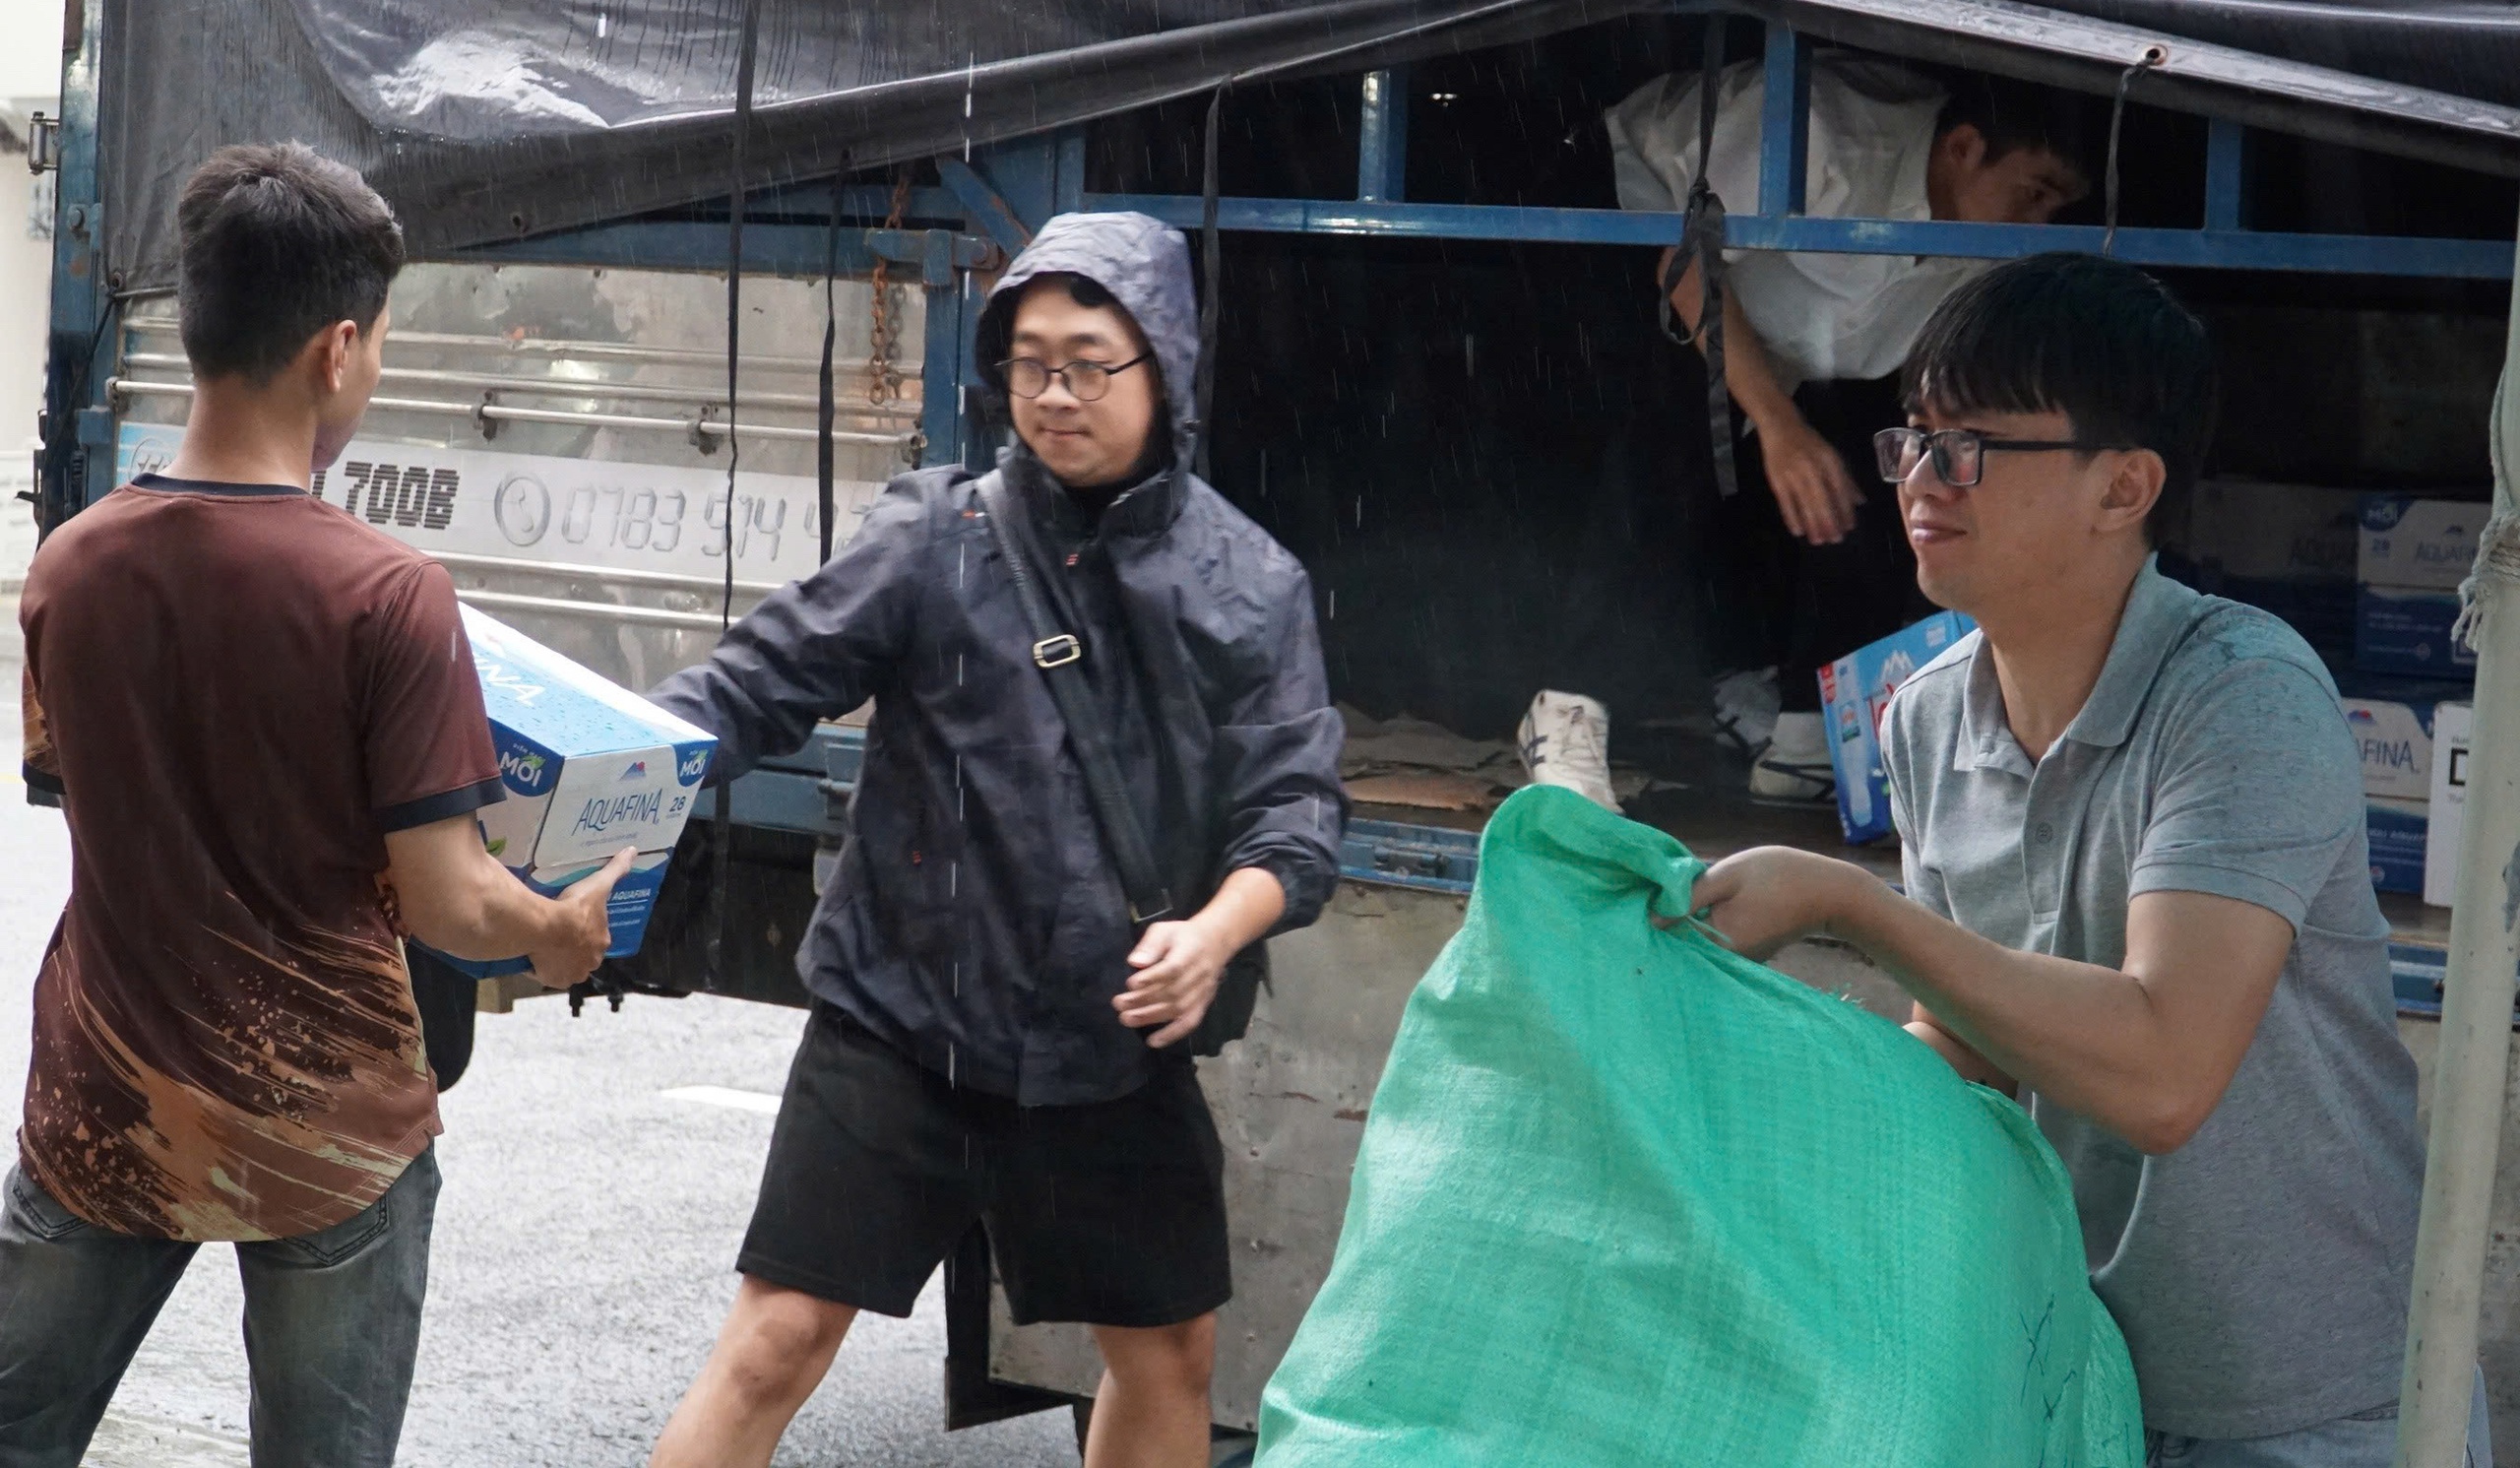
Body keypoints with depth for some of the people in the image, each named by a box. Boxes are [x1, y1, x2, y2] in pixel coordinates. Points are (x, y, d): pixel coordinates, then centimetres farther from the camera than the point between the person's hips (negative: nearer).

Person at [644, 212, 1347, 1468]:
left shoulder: (1248, 587, -2)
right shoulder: (934, 540, -6)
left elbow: (1295, 811, -5)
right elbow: (757, 687, -8)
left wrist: (1213, 931, -24)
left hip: (1115, 1048, 3)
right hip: (898, 1023, -2)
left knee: (1168, 1351, 16)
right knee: (775, 1339, -4)